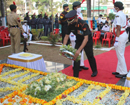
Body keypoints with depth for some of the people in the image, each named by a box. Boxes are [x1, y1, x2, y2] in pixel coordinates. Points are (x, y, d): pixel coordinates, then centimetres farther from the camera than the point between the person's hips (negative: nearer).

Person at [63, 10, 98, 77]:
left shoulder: (83, 24, -35)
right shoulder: (70, 25, -17)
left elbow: (86, 39, -40)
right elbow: (67, 36, -9)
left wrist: (79, 50, -48)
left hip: (87, 41, -4)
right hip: (79, 40, 5)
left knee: (90, 56, 8)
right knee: (76, 56, -5)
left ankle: (94, 71, 35)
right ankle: (75, 76, 4)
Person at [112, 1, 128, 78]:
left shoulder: (118, 15, -15)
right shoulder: (123, 14, 14)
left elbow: (118, 28, -20)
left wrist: (117, 38, -19)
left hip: (121, 36, -10)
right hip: (124, 34, 10)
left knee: (120, 55, -3)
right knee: (120, 54, 15)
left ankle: (123, 73, 5)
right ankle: (119, 71, 24)